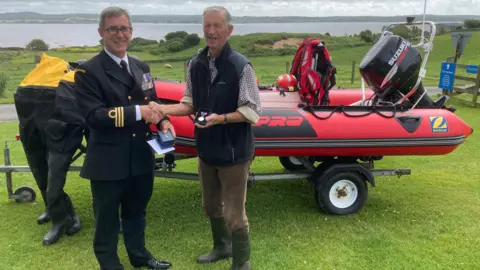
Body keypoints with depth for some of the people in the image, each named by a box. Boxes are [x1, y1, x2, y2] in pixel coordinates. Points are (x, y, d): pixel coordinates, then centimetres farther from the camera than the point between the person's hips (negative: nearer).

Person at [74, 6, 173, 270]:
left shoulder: (141, 67, 11)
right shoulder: (88, 71, -11)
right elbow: (93, 115, -21)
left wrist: (162, 120, -5)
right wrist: (137, 112, -25)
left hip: (141, 158, 6)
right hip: (108, 161, -6)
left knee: (136, 212, 23)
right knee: (107, 219, 11)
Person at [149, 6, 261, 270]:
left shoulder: (241, 66, -16)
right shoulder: (195, 64, 1)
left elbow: (251, 111, -15)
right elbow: (191, 104, 7)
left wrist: (221, 118, -27)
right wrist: (165, 109, -8)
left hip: (233, 151, -6)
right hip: (206, 149, 6)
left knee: (234, 214, 3)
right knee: (211, 206, 23)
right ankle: (222, 246, 48)